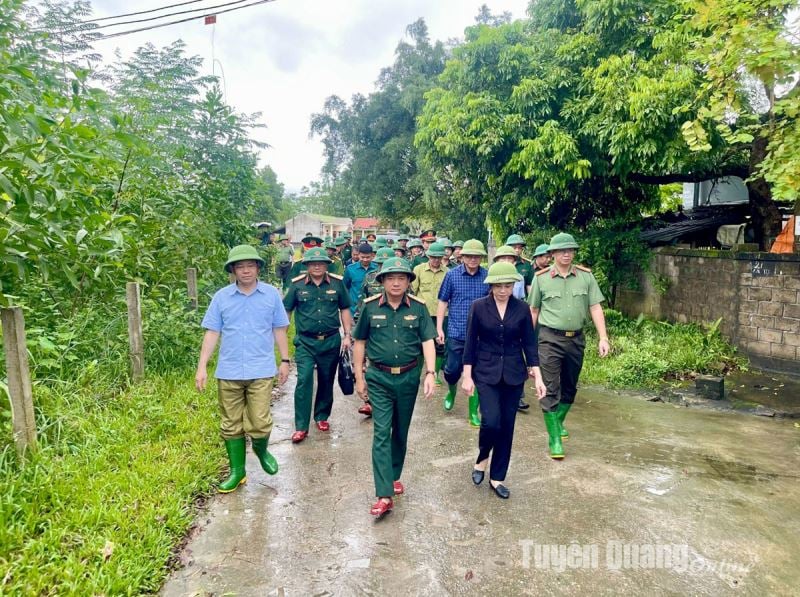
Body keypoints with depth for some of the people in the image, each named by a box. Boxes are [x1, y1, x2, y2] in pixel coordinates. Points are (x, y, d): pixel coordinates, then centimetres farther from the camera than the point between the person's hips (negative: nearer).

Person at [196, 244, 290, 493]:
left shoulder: (272, 294, 1)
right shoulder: (221, 297, 1)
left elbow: (279, 330, 7)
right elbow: (212, 332, 2)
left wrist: (285, 361, 5)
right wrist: (202, 367, -3)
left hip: (261, 371, -1)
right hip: (228, 371, 2)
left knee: (260, 423, -3)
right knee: (231, 425, 10)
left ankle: (261, 450, 30)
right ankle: (237, 470, 26)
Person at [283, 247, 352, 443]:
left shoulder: (337, 283, 0)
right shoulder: (297, 285, -2)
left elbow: (344, 309, 8)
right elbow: (286, 311, 4)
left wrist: (347, 335, 2)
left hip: (331, 341, 2)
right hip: (305, 342, -1)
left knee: (327, 381, 12)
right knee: (304, 381, -9)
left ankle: (322, 416, 33)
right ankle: (301, 427, 0)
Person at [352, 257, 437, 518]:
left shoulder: (418, 308, -3)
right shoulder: (371, 307, -3)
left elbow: (428, 342, -6)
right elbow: (360, 343, 4)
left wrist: (430, 373, -20)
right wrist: (359, 377, 3)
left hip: (408, 377, 2)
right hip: (379, 378, -1)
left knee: (401, 432, 15)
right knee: (381, 433, -6)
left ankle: (394, 476, 38)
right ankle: (384, 495, -4)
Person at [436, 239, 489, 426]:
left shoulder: (488, 276, -1)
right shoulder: (452, 275, -2)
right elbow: (443, 302, 3)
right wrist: (439, 328, -2)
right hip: (456, 332, 0)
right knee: (452, 370, 9)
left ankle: (473, 412, 19)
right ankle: (452, 391, 42)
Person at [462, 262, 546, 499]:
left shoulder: (522, 308, -2)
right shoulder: (479, 307, -6)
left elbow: (529, 343, 3)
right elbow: (470, 342, -2)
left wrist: (537, 377, -1)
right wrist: (467, 376, -4)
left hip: (514, 373, 2)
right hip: (486, 372, -2)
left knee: (507, 426, 7)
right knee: (491, 421, -14)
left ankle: (497, 477, 23)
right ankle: (482, 458, 18)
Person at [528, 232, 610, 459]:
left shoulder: (586, 276, 2)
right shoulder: (541, 278, -3)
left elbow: (595, 307, 1)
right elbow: (533, 310, 4)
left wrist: (603, 338, -7)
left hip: (576, 339, 3)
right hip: (550, 339, -3)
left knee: (570, 387, 17)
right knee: (551, 389, -5)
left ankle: (558, 422, 38)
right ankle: (554, 438, 2)